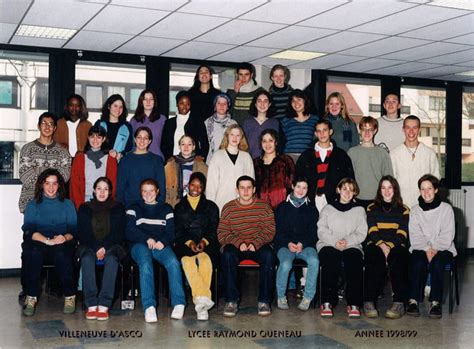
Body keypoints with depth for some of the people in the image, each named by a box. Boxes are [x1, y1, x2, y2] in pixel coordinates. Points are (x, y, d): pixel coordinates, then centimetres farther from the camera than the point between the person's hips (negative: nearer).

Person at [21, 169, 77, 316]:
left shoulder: (67, 204, 20)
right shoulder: (32, 205, 17)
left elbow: (74, 229, 9)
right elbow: (28, 230, 0)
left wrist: (65, 237, -16)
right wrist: (48, 240, -18)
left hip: (62, 244, 0)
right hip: (38, 244, 0)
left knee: (61, 253, -36)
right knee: (33, 252, -35)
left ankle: (70, 296, -22)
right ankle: (31, 297, -29)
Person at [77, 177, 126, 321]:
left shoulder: (118, 208, 13)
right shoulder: (85, 208, 15)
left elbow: (119, 233, 4)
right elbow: (82, 234, 6)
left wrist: (105, 247, -12)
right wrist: (96, 248, -11)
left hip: (111, 246, -1)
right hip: (89, 246, 1)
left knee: (111, 259, -35)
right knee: (87, 259, -34)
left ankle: (104, 305, -40)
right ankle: (91, 305, -39)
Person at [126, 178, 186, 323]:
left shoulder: (166, 209, 25)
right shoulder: (134, 209, 22)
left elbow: (171, 231, 12)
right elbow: (129, 232, 7)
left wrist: (163, 242, -11)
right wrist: (147, 239, -10)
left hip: (161, 245, 1)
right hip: (140, 245, -1)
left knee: (174, 263, -32)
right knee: (146, 264, -36)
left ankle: (179, 304, -35)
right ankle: (149, 306, -44)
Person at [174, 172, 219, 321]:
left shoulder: (211, 207, 22)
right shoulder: (179, 207, 23)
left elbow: (213, 230, 10)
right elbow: (178, 231, 10)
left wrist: (204, 241, -12)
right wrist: (189, 242, -10)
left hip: (207, 244, 0)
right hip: (185, 244, 0)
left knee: (204, 258, -38)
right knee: (187, 260, -37)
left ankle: (200, 301, -45)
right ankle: (203, 299, -48)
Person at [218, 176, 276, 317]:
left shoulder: (264, 207, 5)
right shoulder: (228, 208, 4)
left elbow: (269, 231, -1)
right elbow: (221, 233, -1)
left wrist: (256, 243, -18)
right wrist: (239, 243, -17)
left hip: (258, 246, 0)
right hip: (235, 246, 0)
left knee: (269, 255, -31)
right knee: (228, 255, -33)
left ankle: (264, 301, -21)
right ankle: (231, 301, -24)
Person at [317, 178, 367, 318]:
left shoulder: (359, 210, 23)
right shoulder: (328, 208, 21)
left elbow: (361, 233, 9)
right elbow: (322, 231, 7)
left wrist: (348, 241, -11)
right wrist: (335, 241, -12)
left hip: (351, 245, 1)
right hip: (328, 245, 0)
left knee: (354, 259, -35)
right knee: (330, 259, -35)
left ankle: (354, 304, -36)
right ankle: (327, 302, -37)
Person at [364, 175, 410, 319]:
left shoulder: (404, 210, 17)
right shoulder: (372, 208, 18)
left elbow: (402, 233, 3)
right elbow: (372, 231, 4)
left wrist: (389, 246, -15)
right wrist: (382, 245, -16)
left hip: (396, 246, 0)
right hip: (375, 245, 0)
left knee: (397, 259, -36)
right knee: (375, 260, -36)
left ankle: (399, 303, -41)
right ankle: (369, 301, -37)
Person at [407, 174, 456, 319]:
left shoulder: (446, 208, 4)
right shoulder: (415, 210, 10)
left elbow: (447, 235, -3)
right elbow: (415, 236, 1)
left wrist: (435, 249, -17)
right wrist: (426, 249, -15)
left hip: (443, 248, -1)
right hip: (420, 248, 1)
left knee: (437, 263, -33)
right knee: (418, 263, -31)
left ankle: (436, 302, -30)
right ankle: (413, 300, -28)